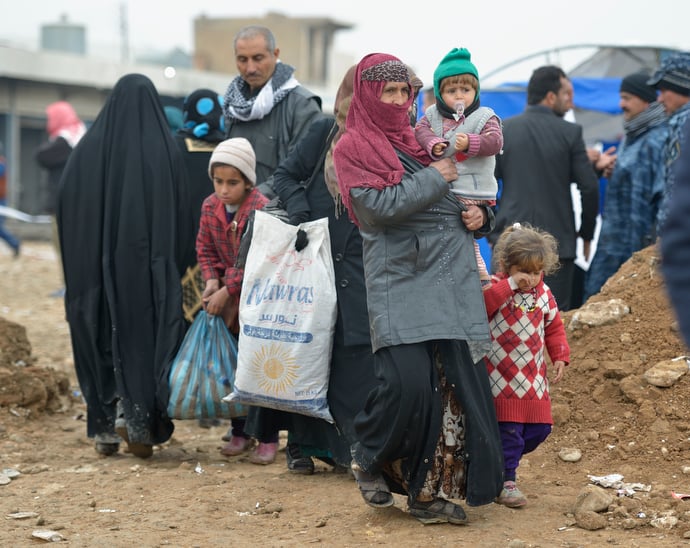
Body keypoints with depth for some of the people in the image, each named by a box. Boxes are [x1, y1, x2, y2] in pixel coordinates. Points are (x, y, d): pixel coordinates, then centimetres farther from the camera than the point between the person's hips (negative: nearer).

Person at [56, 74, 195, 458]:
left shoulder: (89, 148, -1)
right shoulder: (166, 151, -5)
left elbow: (67, 209, 1)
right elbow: (183, 215, -5)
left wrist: (81, 265, 9)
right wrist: (175, 266, 5)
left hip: (98, 264, 2)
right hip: (150, 265, -2)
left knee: (101, 338, 13)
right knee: (148, 336, 6)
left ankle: (106, 427, 14)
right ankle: (136, 415, -11)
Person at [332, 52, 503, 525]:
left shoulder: (423, 139, 19)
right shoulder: (353, 148, 2)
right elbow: (378, 206, -13)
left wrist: (480, 215, 6)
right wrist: (435, 178, -7)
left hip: (452, 279, 5)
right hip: (401, 278, -5)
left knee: (456, 380, -1)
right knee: (407, 380, -16)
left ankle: (433, 491, 7)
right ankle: (371, 459, 12)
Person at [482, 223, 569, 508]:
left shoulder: (543, 294, 7)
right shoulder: (495, 288, -10)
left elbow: (554, 326, 17)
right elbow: (480, 306, -31)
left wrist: (560, 356, 7)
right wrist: (510, 284, -31)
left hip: (534, 377, 6)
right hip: (502, 378, -6)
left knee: (539, 429, 10)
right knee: (508, 429, -7)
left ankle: (502, 460, 31)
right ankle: (505, 481, 6)